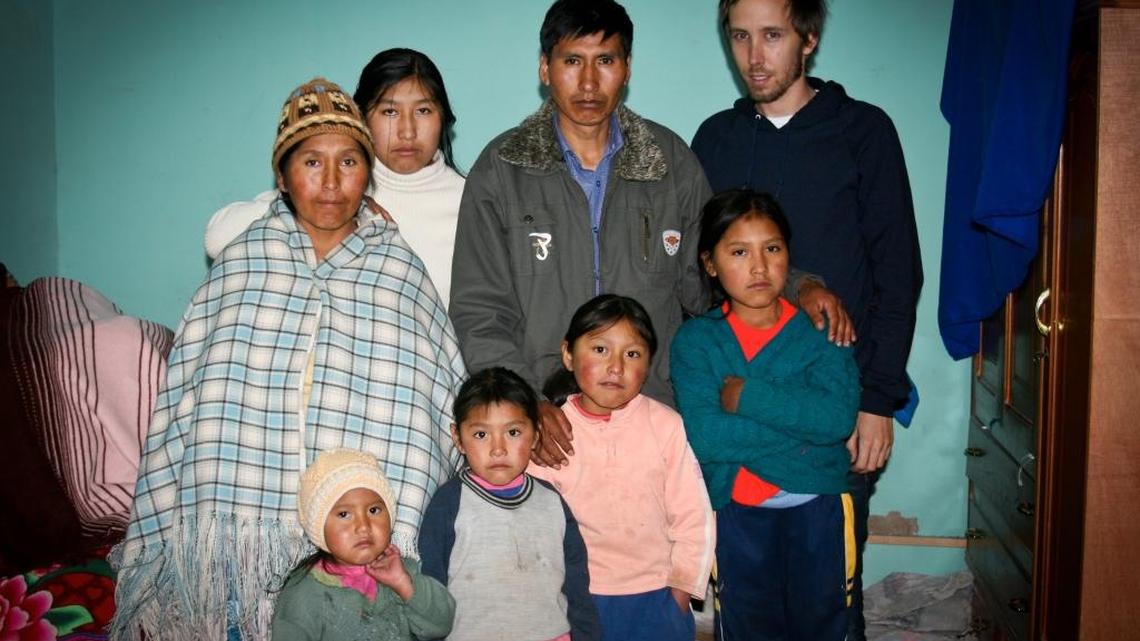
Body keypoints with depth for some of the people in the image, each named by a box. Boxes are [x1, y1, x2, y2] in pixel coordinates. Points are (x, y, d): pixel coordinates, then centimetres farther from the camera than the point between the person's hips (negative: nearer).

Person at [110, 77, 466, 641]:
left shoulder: (399, 268, 7)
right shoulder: (242, 258, 9)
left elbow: (445, 403, 3)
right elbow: (183, 398, 7)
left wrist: (397, 540, -5)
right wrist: (165, 533, 2)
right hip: (236, 535, 1)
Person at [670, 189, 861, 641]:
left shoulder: (820, 328, -4)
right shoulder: (695, 340, -6)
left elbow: (838, 416, -20)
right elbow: (703, 437, -19)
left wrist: (746, 395, -22)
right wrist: (802, 423, -19)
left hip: (817, 505, 0)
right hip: (737, 508, 0)